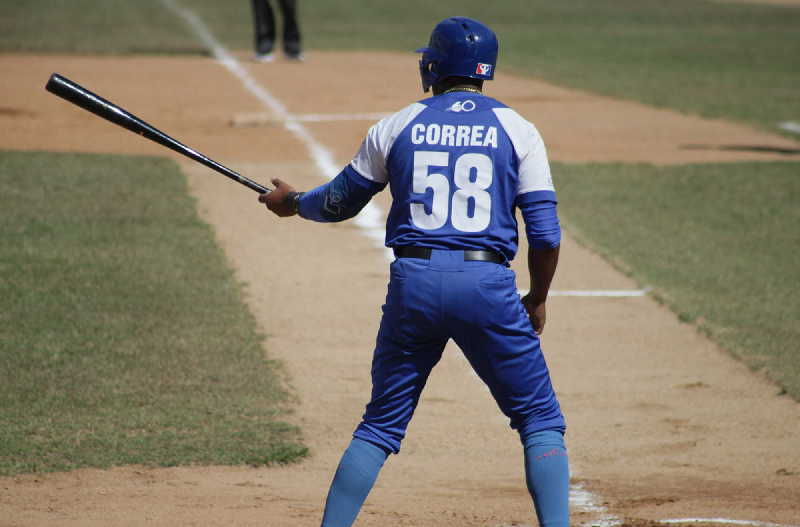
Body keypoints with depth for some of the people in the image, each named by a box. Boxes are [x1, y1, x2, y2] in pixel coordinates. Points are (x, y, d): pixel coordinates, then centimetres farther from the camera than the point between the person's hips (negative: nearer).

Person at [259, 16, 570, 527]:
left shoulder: (397, 127, 9)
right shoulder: (517, 130, 5)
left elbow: (338, 203, 20)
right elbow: (546, 234, -1)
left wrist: (291, 202, 41)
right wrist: (537, 299, 15)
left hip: (413, 282, 2)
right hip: (487, 284, -2)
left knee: (381, 423, 14)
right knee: (541, 422, 8)